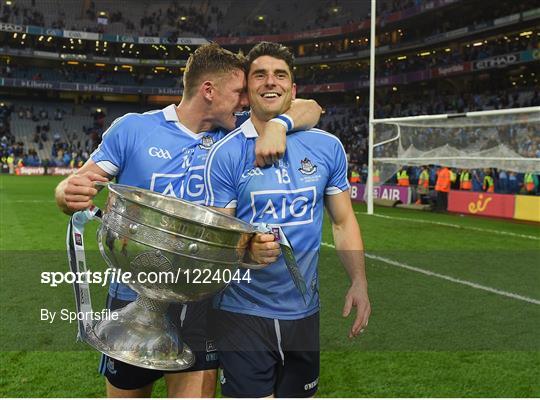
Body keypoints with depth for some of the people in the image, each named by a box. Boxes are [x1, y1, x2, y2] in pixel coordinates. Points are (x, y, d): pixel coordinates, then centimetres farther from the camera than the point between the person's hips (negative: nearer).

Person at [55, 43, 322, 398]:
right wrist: (68, 195, -25)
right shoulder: (132, 128, -5)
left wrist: (278, 124, -19)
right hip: (134, 294, 0)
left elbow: (311, 109, 2)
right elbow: (76, 186, -2)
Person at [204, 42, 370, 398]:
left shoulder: (328, 147, 1)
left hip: (304, 311, 4)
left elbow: (344, 221, 8)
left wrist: (359, 282, -2)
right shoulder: (225, 153, -8)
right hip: (243, 313, -3)